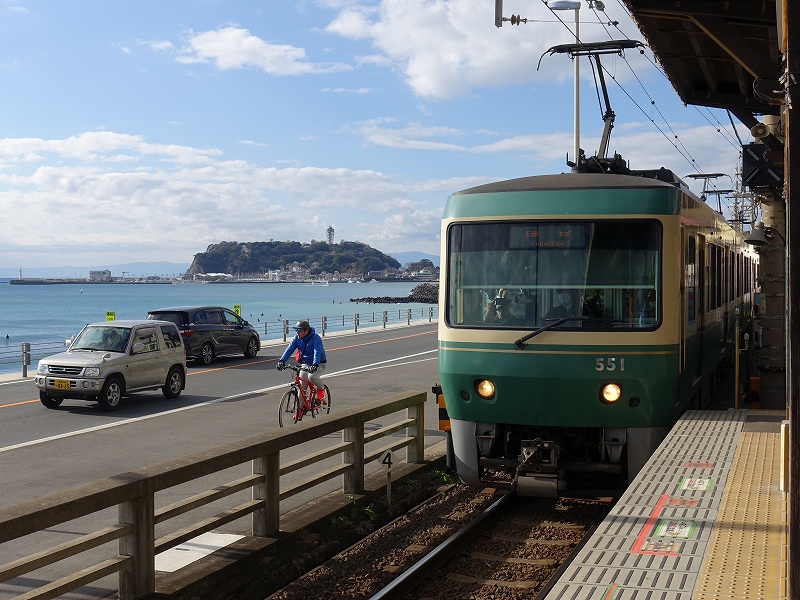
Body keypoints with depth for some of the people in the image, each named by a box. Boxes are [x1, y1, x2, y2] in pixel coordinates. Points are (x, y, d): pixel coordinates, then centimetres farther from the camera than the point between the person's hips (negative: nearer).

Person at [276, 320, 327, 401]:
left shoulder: (315, 338, -23)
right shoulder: (297, 338, -7)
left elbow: (317, 352, -36)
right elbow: (289, 349, -16)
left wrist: (315, 365, -52)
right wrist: (282, 361, -31)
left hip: (319, 364, -5)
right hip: (306, 364, 5)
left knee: (311, 377, -32)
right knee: (302, 387, -1)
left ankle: (321, 388, -1)